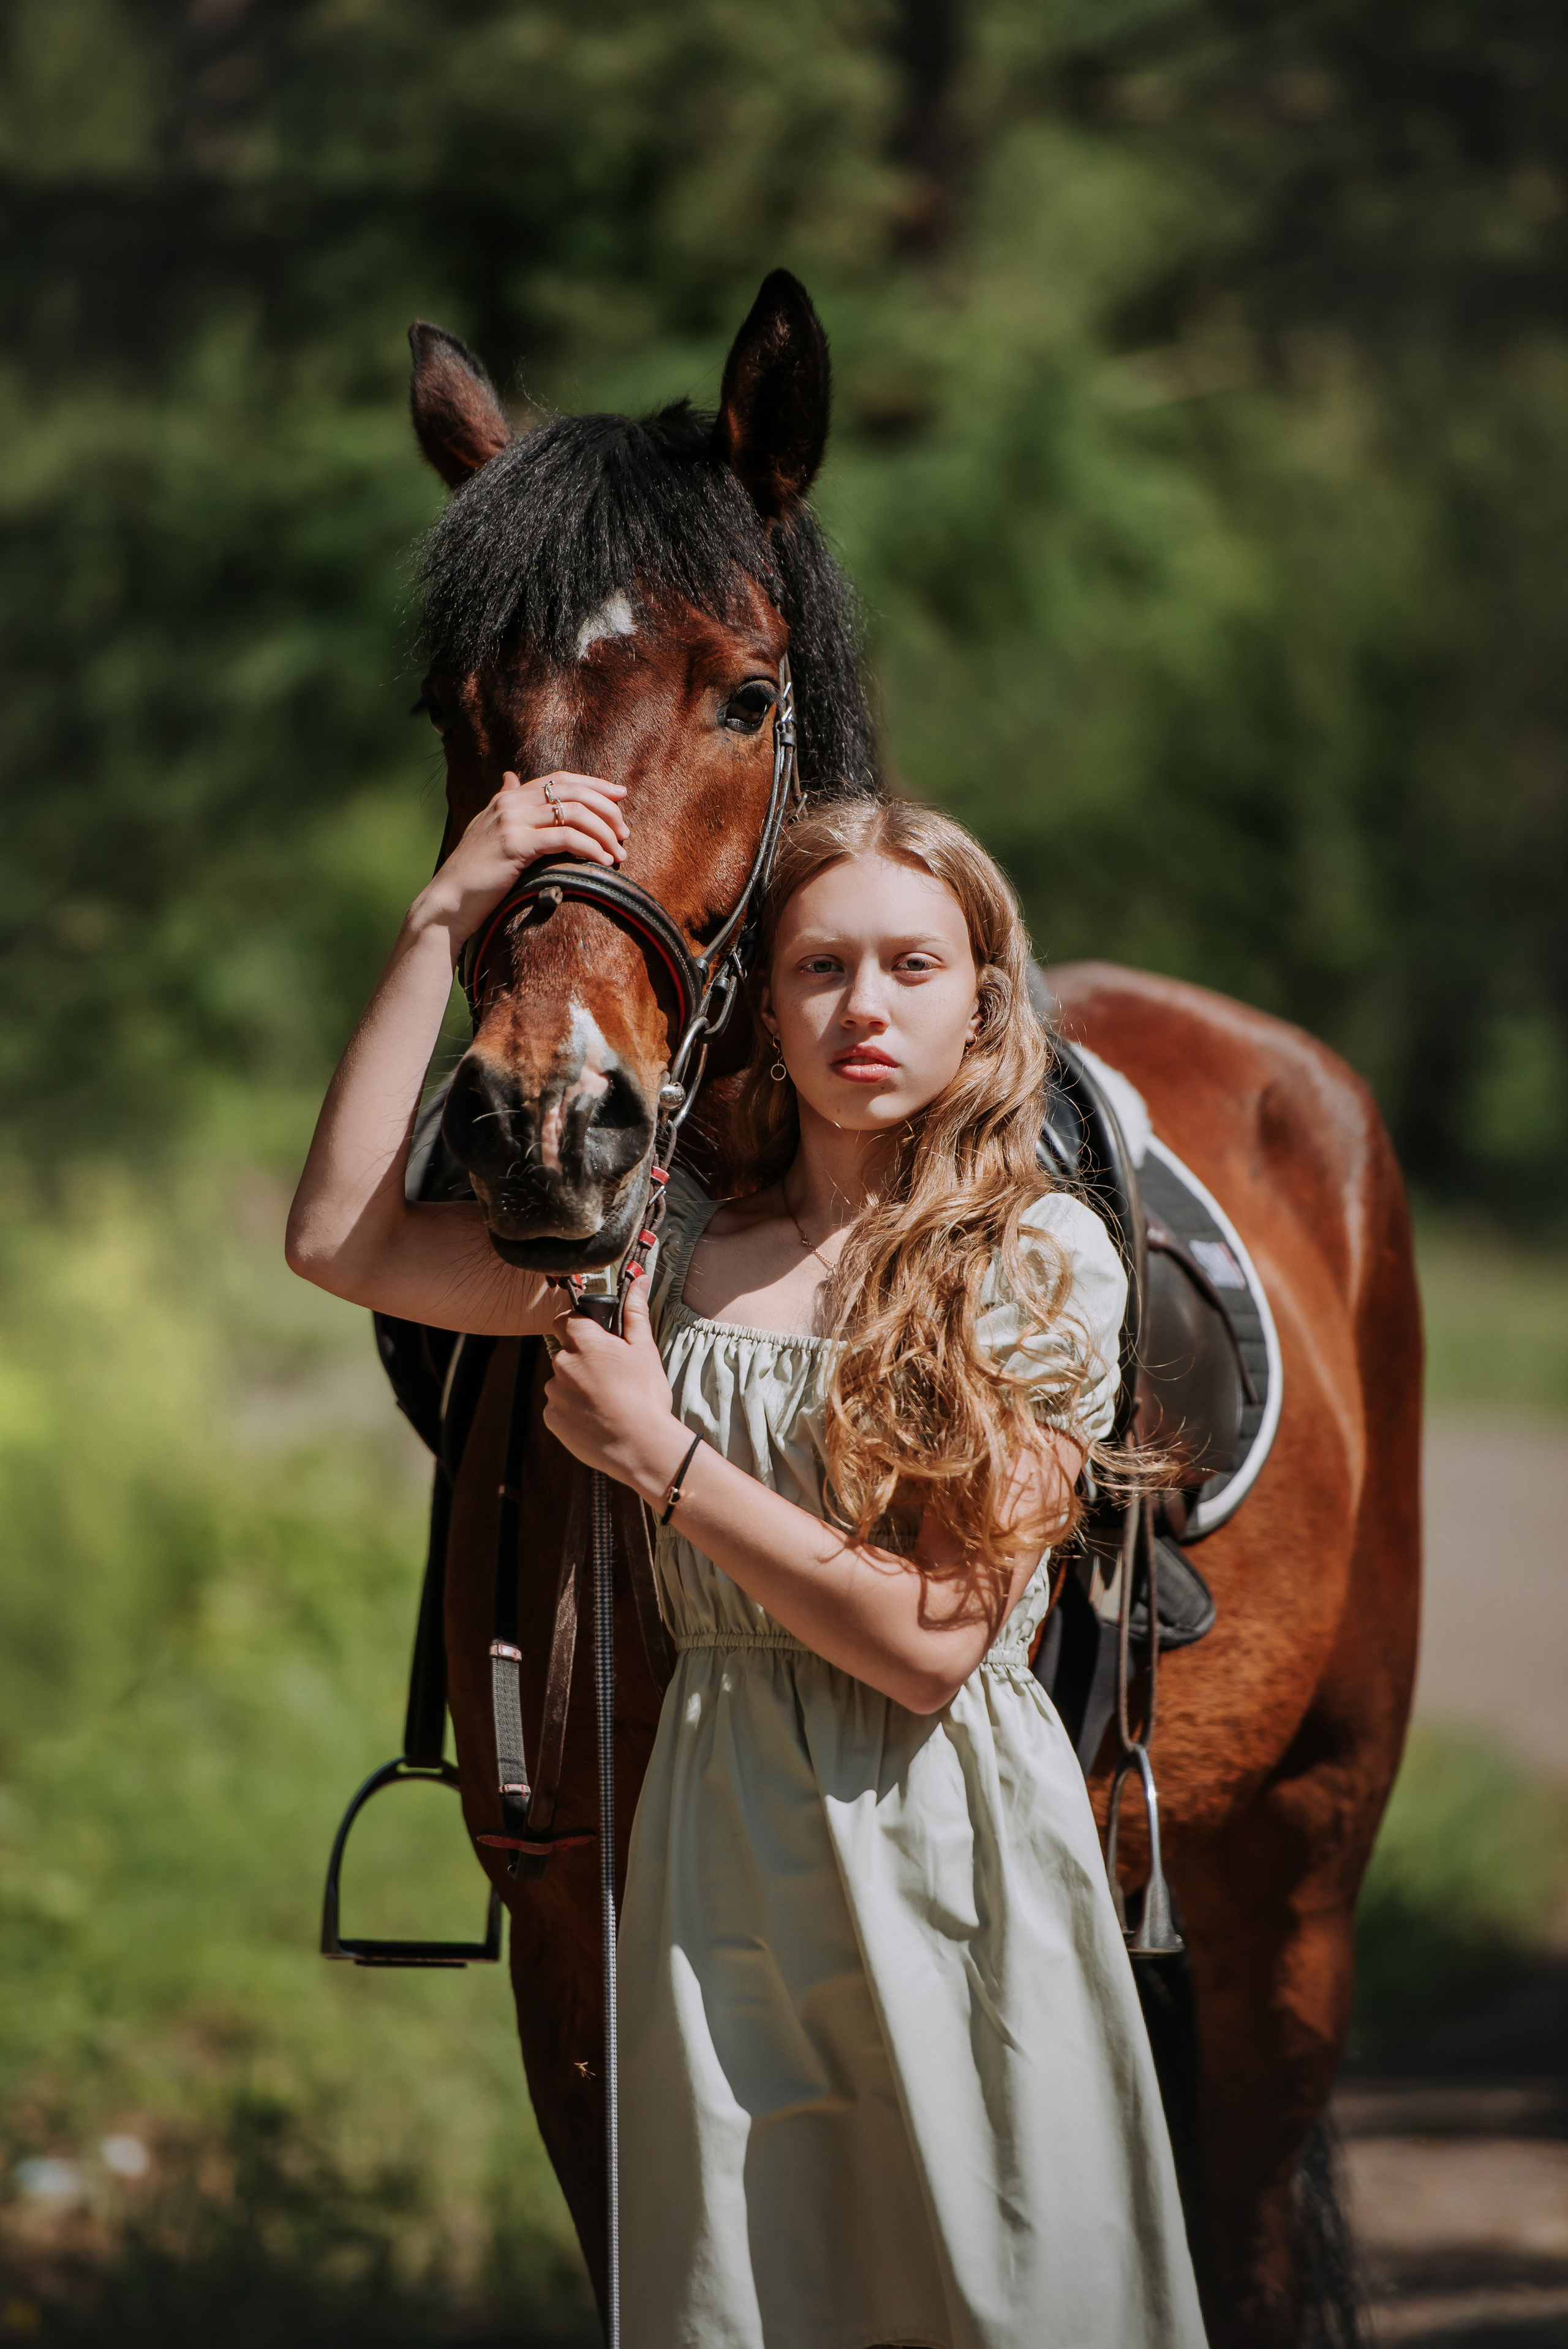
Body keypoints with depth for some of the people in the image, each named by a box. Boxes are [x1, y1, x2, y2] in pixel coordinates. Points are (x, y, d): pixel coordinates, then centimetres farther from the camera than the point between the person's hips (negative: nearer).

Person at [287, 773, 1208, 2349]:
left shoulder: (1045, 1259, -5)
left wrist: (655, 1451, -10)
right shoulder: (677, 1242, 7)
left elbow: (930, 1635, -11)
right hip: (723, 1836, 3)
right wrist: (444, 920, 1)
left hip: (952, 1841, -3)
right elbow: (343, 1239, 3)